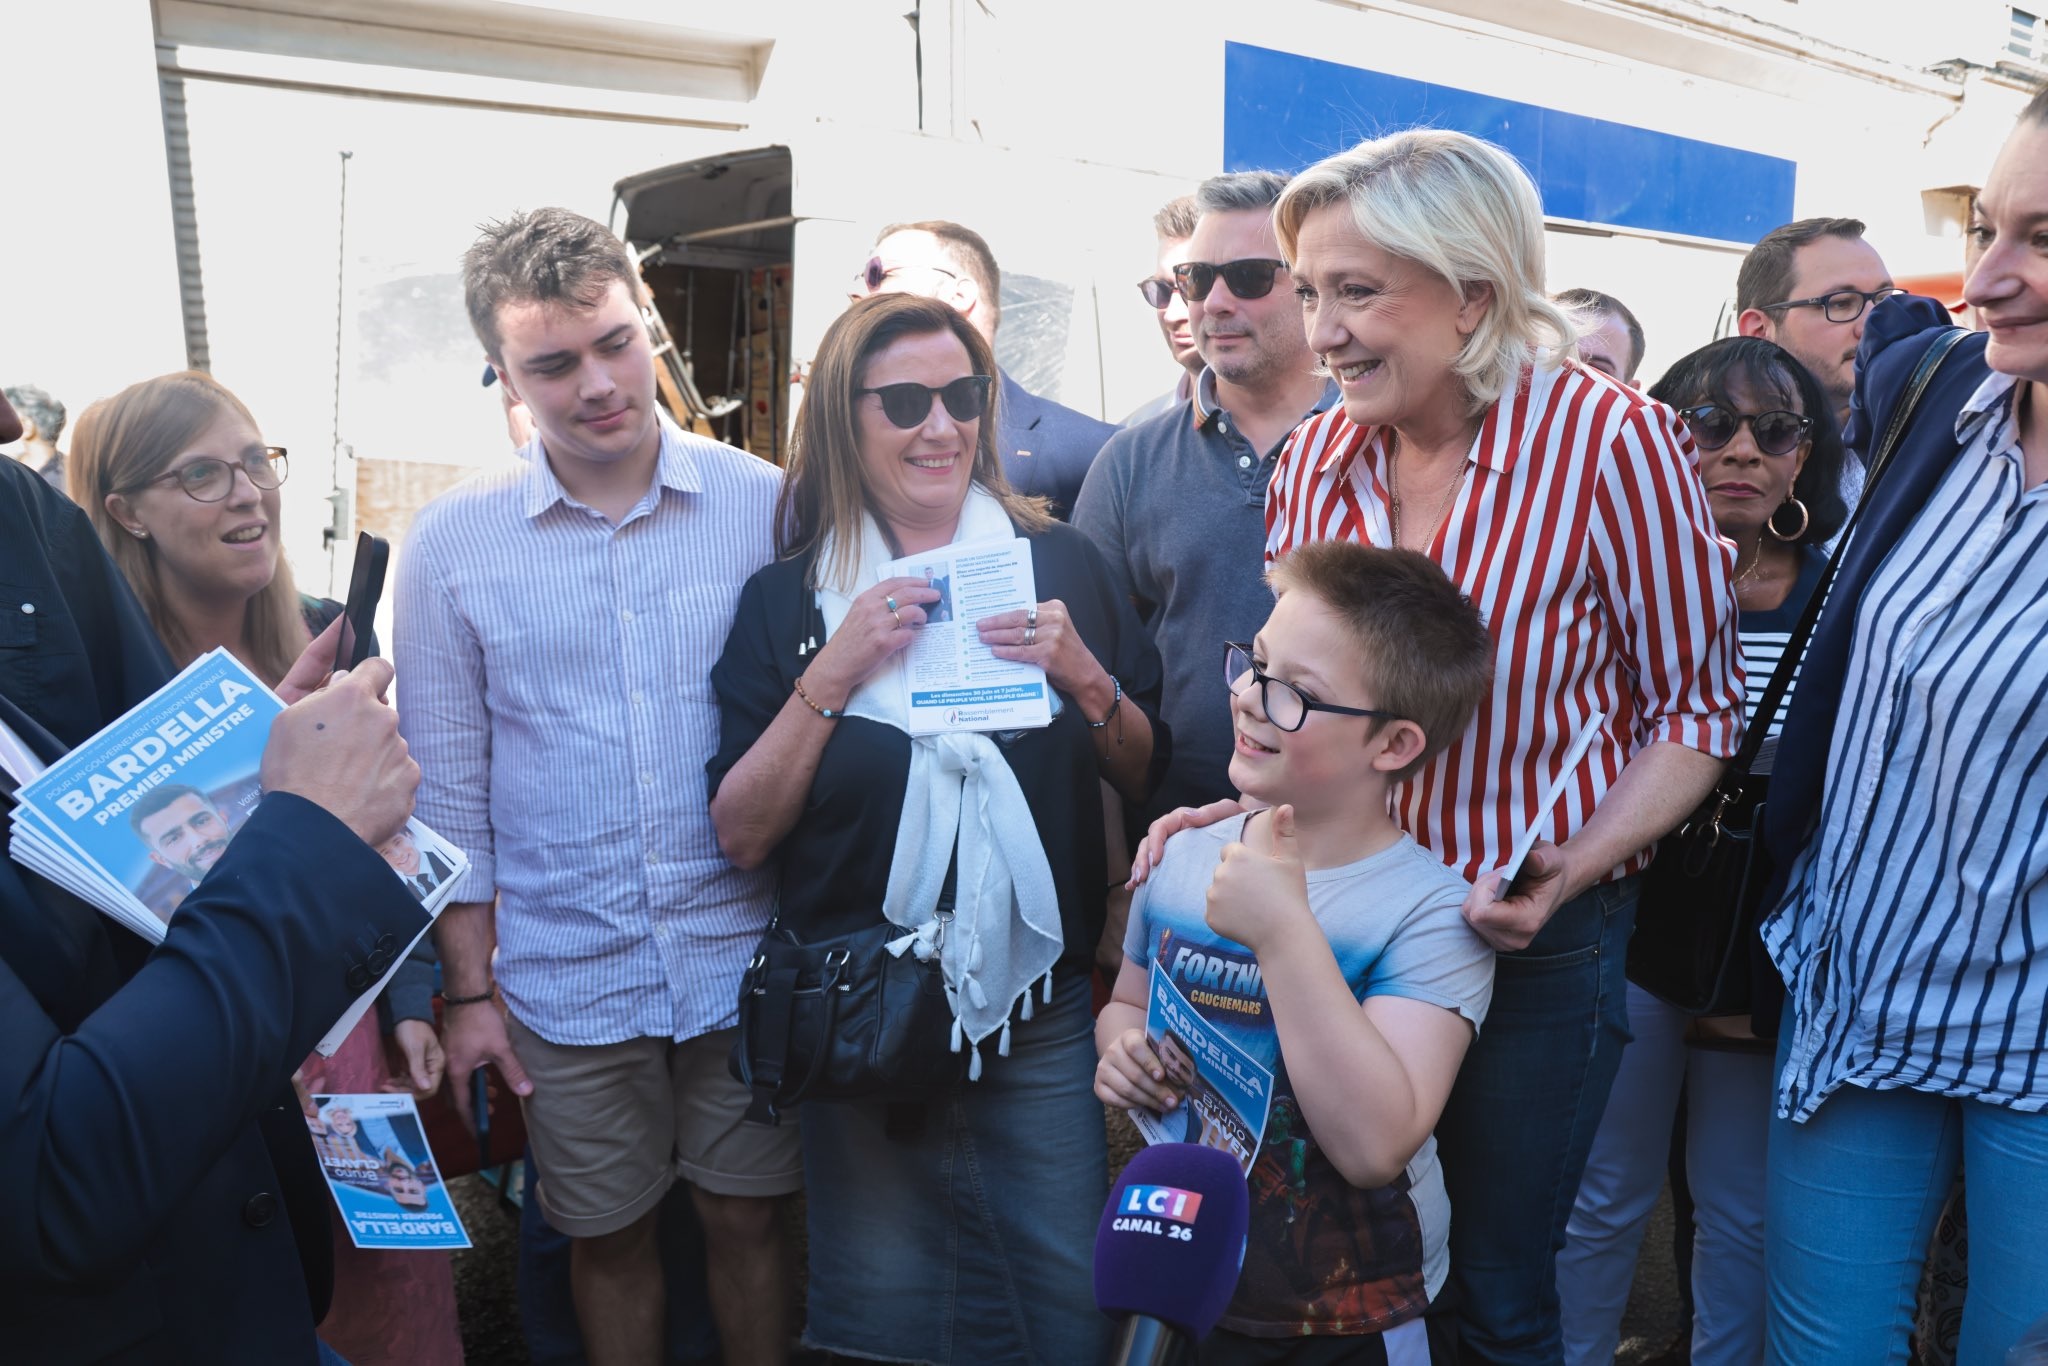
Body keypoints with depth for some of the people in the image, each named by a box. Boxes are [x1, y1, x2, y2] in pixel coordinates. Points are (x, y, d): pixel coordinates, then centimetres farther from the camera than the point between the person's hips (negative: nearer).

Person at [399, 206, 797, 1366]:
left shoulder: (768, 504, -5)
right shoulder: (451, 543, -3)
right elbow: (450, 784, 2)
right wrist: (469, 988, 3)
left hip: (747, 955, 0)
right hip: (568, 977, 0)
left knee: (748, 1220, 15)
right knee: (611, 1237, 16)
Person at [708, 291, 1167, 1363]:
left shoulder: (1061, 562, -1)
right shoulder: (784, 597, -3)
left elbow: (1144, 780, 4)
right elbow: (741, 835, -7)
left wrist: (1083, 673, -14)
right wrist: (832, 676, -17)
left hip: (1044, 1010, 1)